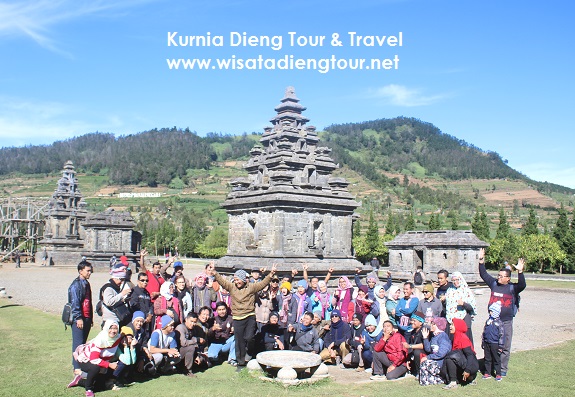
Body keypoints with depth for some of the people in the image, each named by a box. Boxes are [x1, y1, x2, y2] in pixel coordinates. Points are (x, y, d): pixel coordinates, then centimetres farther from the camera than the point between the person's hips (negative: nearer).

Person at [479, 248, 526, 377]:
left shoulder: (512, 288, -5)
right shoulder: (494, 283, 6)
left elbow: (522, 285, -23)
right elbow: (483, 274, 12)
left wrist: (520, 272, -34)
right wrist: (481, 261, 4)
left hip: (506, 322, -4)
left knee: (505, 346, 5)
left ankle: (503, 368, 17)